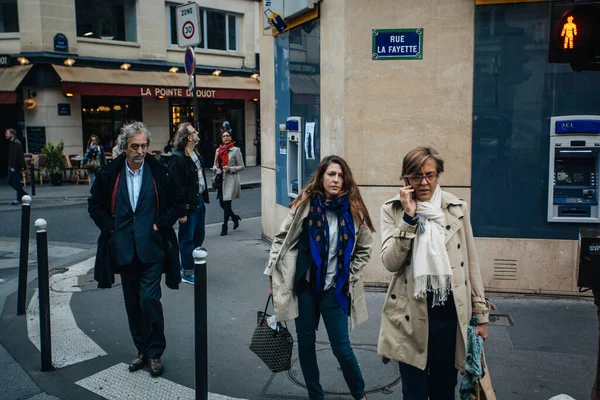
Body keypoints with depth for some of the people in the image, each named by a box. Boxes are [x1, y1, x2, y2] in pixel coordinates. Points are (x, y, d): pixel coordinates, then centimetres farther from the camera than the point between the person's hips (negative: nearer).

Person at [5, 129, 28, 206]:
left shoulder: (16, 143, -16)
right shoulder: (11, 143, 15)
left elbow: (16, 156, -21)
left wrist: (13, 166, -23)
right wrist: (10, 166, 16)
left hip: (16, 166, -10)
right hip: (12, 166, 10)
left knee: (16, 182, -4)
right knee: (10, 181, 11)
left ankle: (19, 199, 4)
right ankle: (24, 194, 19)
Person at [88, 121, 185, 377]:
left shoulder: (161, 173, -4)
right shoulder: (109, 174, 1)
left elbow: (178, 204, 3)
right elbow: (95, 205, 10)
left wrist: (160, 224, -7)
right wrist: (110, 228, -2)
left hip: (152, 249, -3)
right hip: (124, 249, 3)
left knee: (150, 299, -9)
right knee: (133, 303, 12)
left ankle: (155, 353, 8)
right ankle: (142, 351, 27)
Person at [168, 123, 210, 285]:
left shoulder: (196, 154, 10)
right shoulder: (178, 158, -19)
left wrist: (203, 197, 13)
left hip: (199, 200, 9)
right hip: (188, 204, -9)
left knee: (199, 235, 19)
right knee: (187, 239, 3)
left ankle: (188, 265, 35)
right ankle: (187, 273, 16)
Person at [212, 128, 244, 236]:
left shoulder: (236, 150, -3)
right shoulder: (218, 150, 12)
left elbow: (241, 166, -2)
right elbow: (215, 164, 20)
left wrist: (230, 168, -15)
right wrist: (215, 169, -2)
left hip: (231, 180, -5)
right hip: (221, 180, 5)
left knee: (226, 203, -5)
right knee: (222, 203, 6)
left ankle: (225, 226, 6)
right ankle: (235, 217, 32)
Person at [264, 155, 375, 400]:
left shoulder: (353, 210, -4)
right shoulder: (306, 204, -6)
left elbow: (364, 249, 8)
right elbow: (282, 239, 0)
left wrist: (350, 276, 1)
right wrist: (273, 275, -1)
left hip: (335, 288, 0)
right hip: (304, 284, 1)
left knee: (341, 347, 3)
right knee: (306, 344, 11)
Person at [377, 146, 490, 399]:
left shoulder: (457, 208, 2)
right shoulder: (393, 210, -3)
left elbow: (470, 263, 7)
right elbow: (390, 263, -13)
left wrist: (480, 313, 7)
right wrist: (409, 218, -18)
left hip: (450, 312, 2)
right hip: (412, 314, -1)